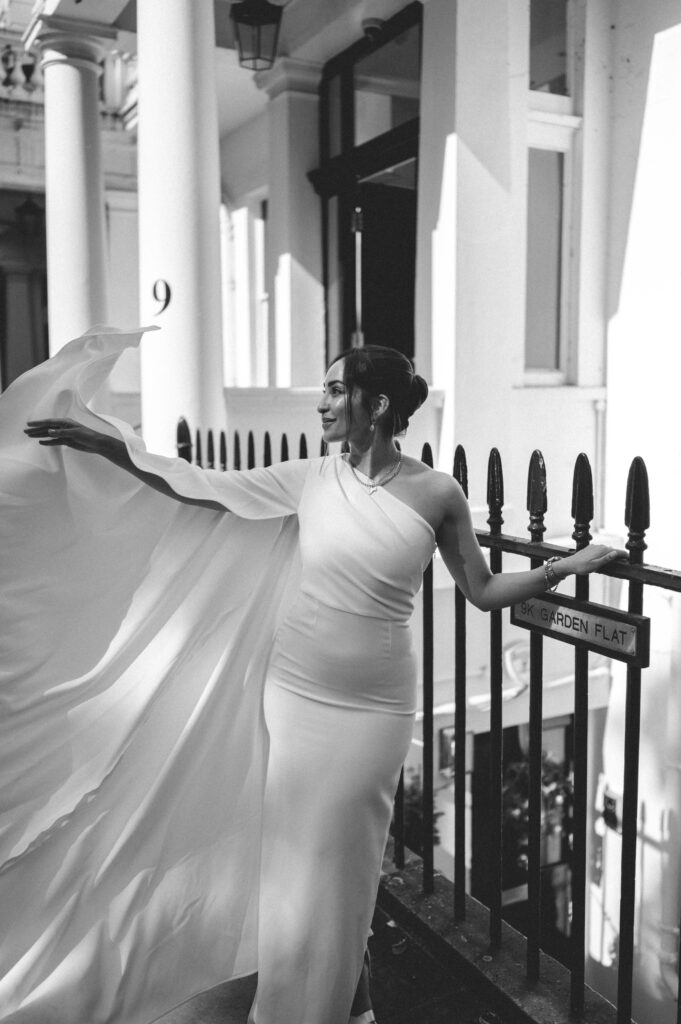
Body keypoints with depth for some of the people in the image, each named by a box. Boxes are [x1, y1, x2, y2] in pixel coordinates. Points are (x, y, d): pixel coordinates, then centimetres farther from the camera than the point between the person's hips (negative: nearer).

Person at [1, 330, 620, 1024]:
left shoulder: (436, 493, -9)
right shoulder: (312, 479, -3)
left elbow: (483, 591, 1)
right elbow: (204, 490, -1)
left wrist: (564, 566, -7)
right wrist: (104, 444, -4)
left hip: (371, 709, -3)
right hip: (291, 696, 3)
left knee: (341, 862, 11)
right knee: (292, 851, 15)